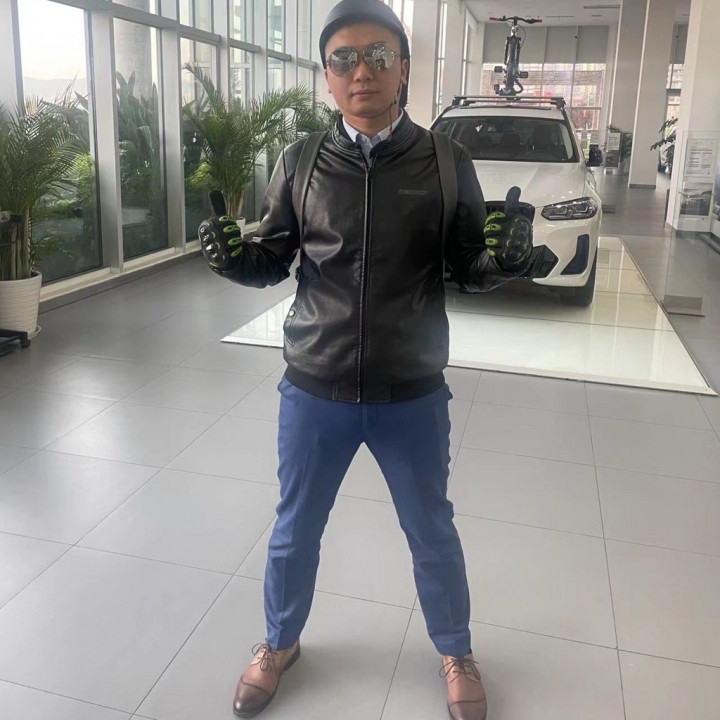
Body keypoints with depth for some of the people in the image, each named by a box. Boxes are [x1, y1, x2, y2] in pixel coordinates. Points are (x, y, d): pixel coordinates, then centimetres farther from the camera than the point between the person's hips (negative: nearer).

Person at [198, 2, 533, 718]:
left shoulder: (446, 164, -5)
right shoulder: (300, 165, -3)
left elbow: (470, 270, 1)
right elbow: (274, 261, 5)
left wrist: (504, 255, -22)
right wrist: (232, 255, -16)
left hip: (413, 396, -1)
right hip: (313, 391, 1)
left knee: (432, 532, 18)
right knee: (294, 530, 19)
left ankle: (455, 653, 45)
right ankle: (280, 643, 47)